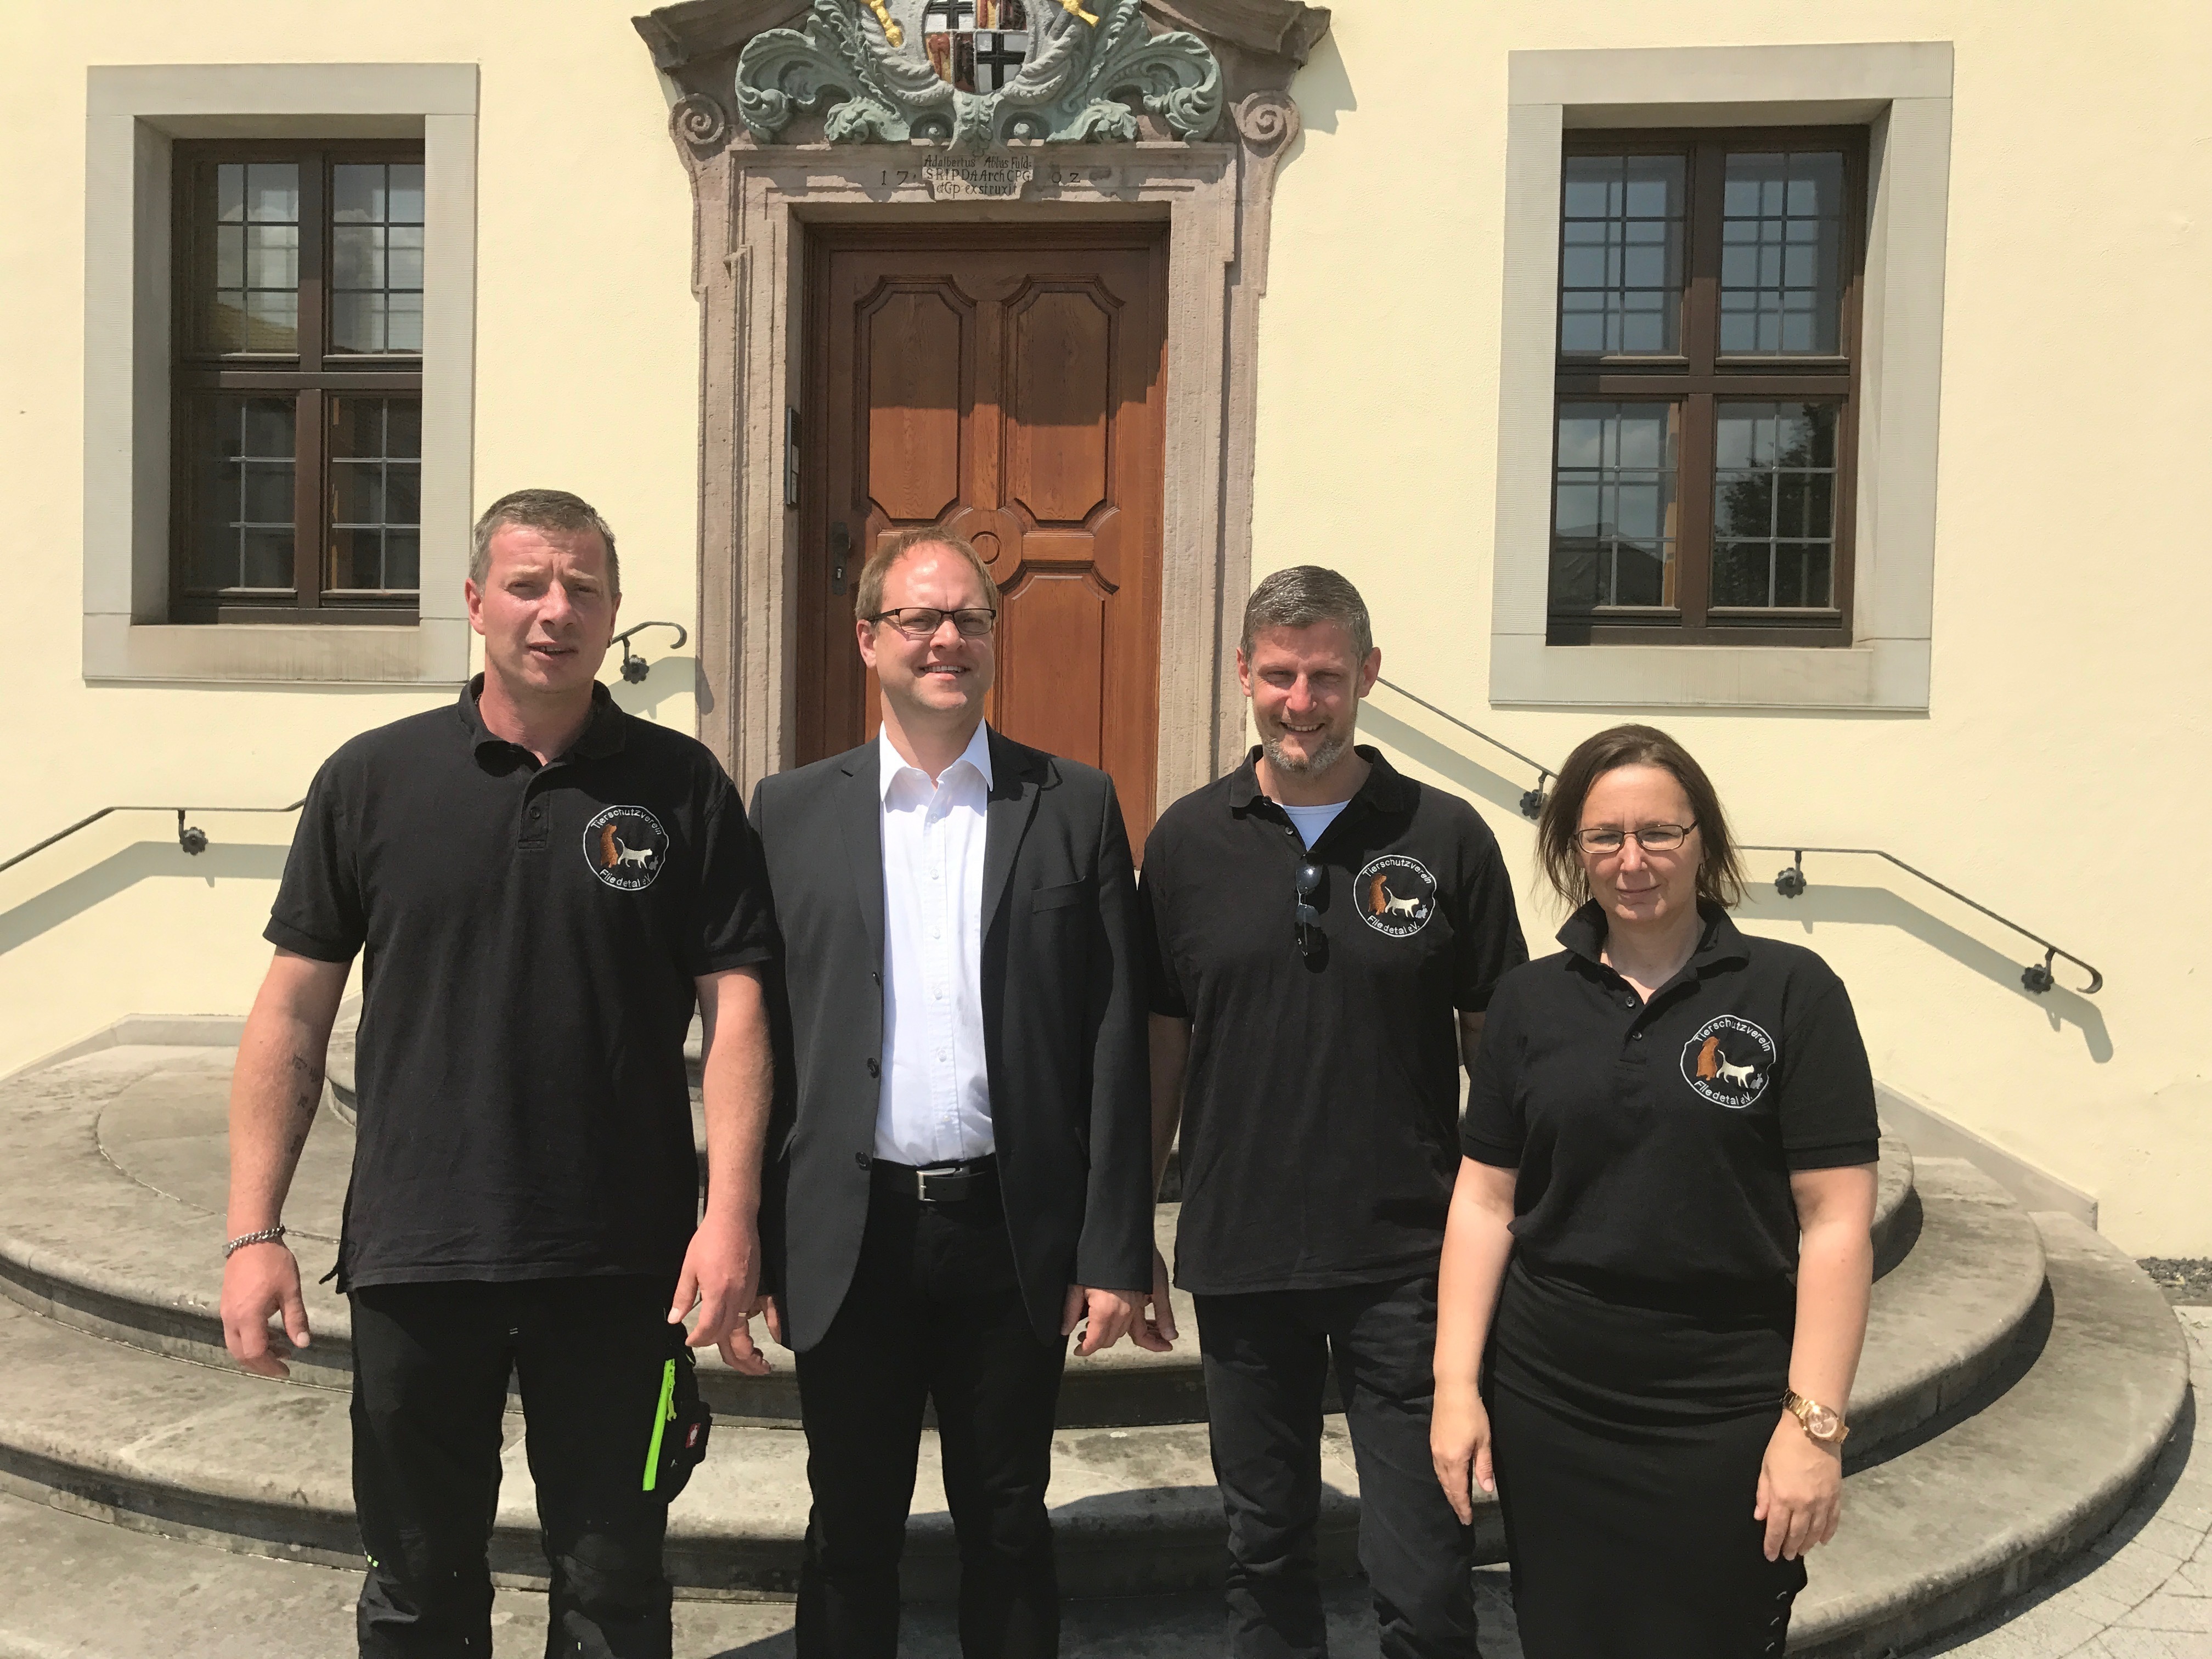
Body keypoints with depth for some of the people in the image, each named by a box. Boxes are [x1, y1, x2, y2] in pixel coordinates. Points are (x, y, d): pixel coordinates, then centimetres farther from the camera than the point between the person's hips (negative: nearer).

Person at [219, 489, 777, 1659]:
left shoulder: (680, 786, -1)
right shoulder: (372, 780, 2)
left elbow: (734, 1004, -3)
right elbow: (294, 1010, 4)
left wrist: (730, 1216, -12)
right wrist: (254, 1231, -1)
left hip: (622, 1261, -1)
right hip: (414, 1257, 1)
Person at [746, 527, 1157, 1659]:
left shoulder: (1076, 808, 1)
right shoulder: (792, 811, 4)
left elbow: (1112, 1041, -1)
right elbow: (759, 1038, 3)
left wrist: (1115, 1250, -4)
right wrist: (758, 1246, 0)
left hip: (1013, 1232, 0)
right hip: (851, 1235, 1)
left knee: (1009, 1531, 14)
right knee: (850, 1533, 15)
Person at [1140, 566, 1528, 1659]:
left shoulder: (1445, 839, -2)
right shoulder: (1187, 841, 2)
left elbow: (1497, 1046, 3)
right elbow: (1160, 1044, 7)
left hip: (1405, 1261, -2)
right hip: (1237, 1256, 2)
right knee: (1265, 1552, 17)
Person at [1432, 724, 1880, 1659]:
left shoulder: (1790, 991, -5)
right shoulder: (1531, 1001, 4)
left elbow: (1835, 1219, -8)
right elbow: (1485, 1202, 4)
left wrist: (1815, 1422, -12)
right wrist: (1456, 1385, -1)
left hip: (1726, 1422, -2)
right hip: (1547, 1409, 3)